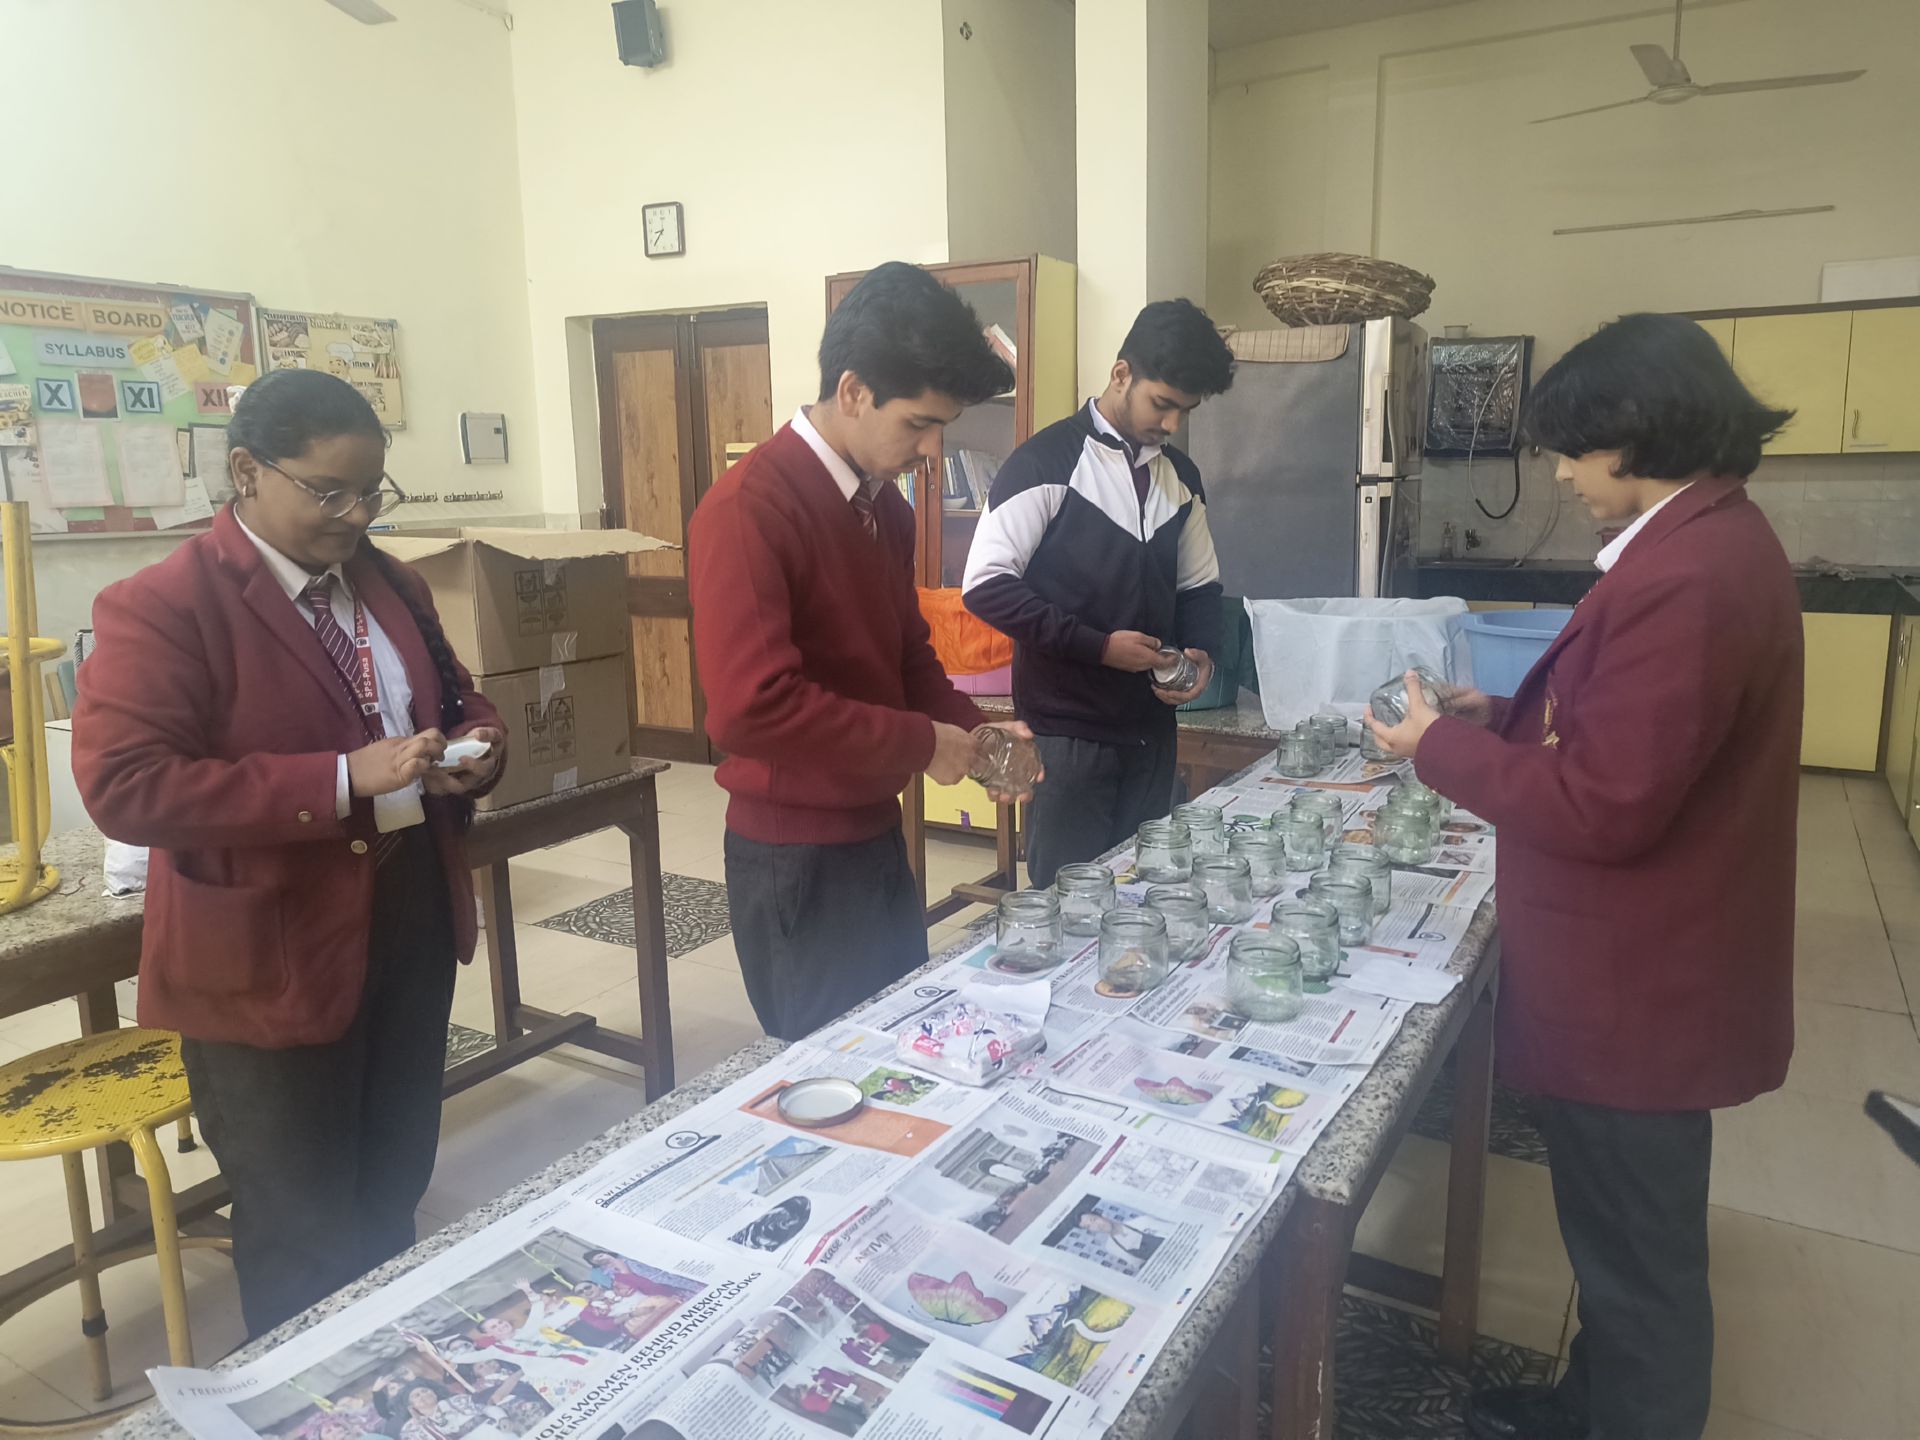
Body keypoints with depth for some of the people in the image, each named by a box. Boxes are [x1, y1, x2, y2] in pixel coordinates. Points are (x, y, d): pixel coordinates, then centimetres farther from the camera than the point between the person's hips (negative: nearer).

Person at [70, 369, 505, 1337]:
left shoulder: (389, 585, 7)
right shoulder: (160, 606, -15)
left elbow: (456, 699, 17)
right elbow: (122, 785, -23)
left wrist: (477, 744, -8)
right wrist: (343, 779, -29)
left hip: (413, 923, 7)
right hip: (269, 963, -6)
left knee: (396, 1190, 23)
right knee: (303, 1238, 12)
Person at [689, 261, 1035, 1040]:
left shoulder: (887, 504, 6)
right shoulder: (749, 509, -21)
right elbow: (752, 706, -29)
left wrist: (968, 727, -1)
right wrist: (922, 743, -20)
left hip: (876, 830, 8)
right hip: (794, 853, -8)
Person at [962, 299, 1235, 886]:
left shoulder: (1181, 475, 9)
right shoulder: (1046, 463, -11)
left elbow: (1198, 584, 18)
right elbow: (987, 585, -16)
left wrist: (1201, 652, -3)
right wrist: (1098, 646, -19)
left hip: (1151, 728, 6)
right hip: (1067, 732, -6)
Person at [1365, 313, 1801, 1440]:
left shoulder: (1687, 575, -27)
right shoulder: (1712, 537, 8)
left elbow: (1602, 805, -27)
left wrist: (1441, 744, -16)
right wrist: (1507, 714, 6)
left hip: (1637, 990, -11)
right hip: (1647, 969, 11)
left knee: (1638, 1257, 10)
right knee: (1628, 1240, 25)